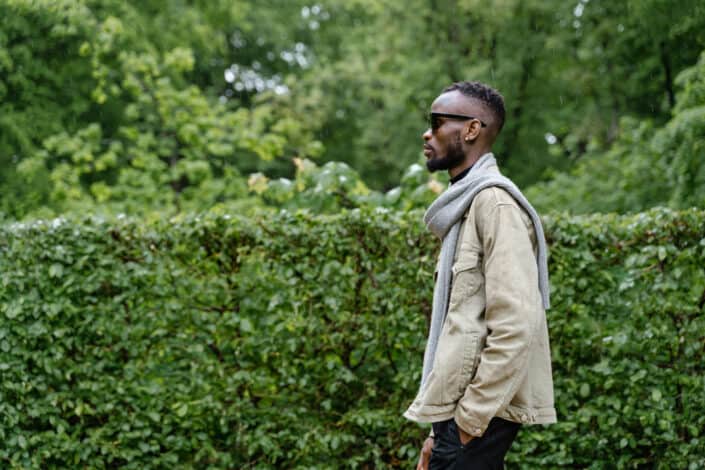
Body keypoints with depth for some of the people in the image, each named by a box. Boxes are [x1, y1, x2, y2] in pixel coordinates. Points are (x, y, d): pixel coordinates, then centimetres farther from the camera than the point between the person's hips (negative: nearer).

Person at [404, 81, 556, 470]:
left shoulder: (495, 202, -11)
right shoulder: (465, 205, 19)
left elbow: (516, 326, -20)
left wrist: (470, 420, -18)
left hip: (478, 417, -9)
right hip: (458, 410, 9)